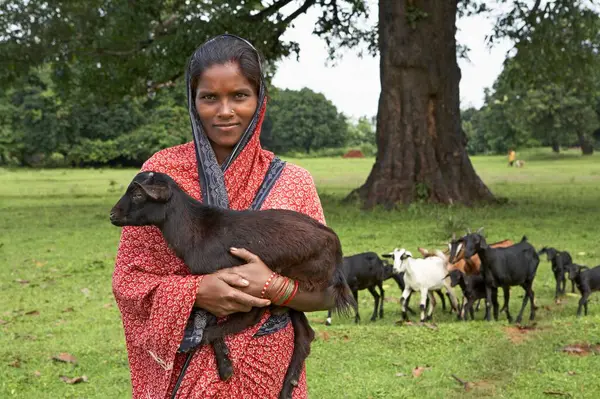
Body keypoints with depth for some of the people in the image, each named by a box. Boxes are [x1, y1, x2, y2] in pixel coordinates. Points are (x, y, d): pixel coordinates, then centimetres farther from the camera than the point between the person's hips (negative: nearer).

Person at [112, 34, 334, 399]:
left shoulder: (291, 183, -5)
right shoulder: (161, 172, -6)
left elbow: (325, 292, -2)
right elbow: (128, 279, -4)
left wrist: (272, 287, -21)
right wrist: (197, 291, -20)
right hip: (182, 369, 0)